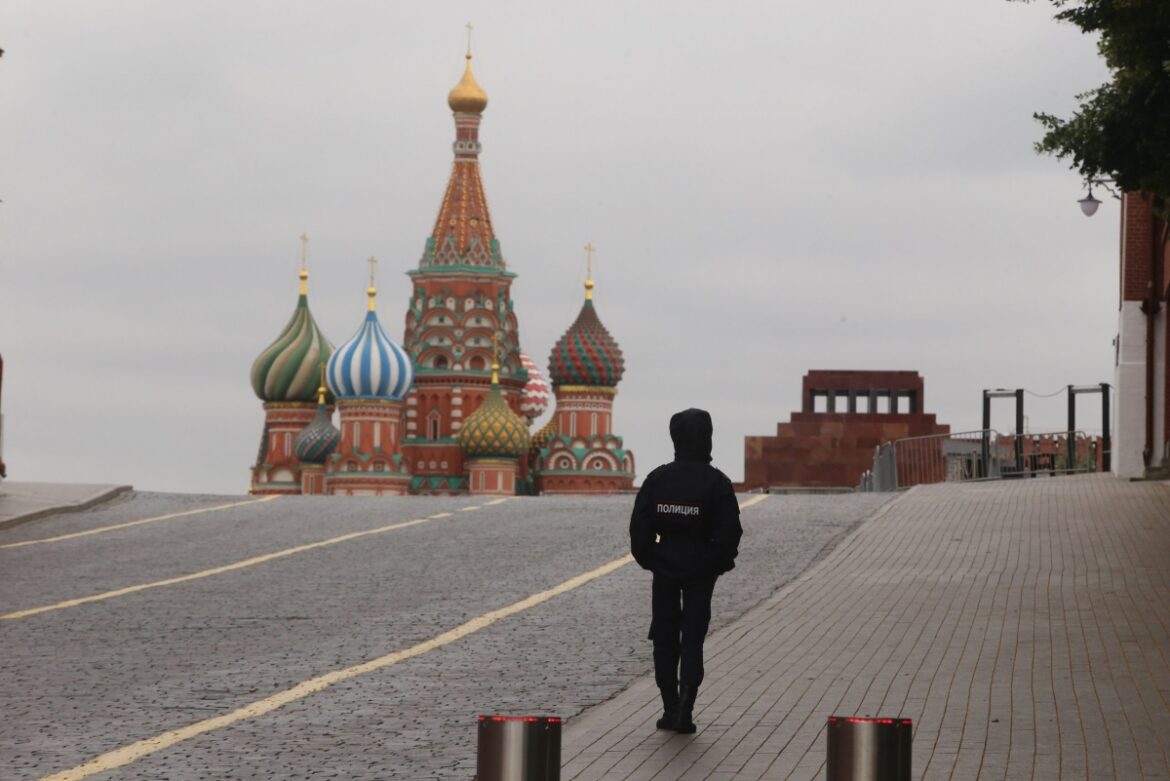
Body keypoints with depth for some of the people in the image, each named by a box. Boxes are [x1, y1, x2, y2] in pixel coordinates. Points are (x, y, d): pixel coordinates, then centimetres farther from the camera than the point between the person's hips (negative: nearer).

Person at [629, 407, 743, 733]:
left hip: (664, 570, 2)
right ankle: (684, 709, -12)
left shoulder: (657, 478, -4)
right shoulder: (716, 482, -10)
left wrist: (646, 557, 9)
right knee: (693, 639, 3)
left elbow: (639, 525, -3)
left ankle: (670, 708, 12)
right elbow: (730, 531, -11)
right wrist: (718, 563, 2)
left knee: (665, 638, 11)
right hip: (701, 571, -2)